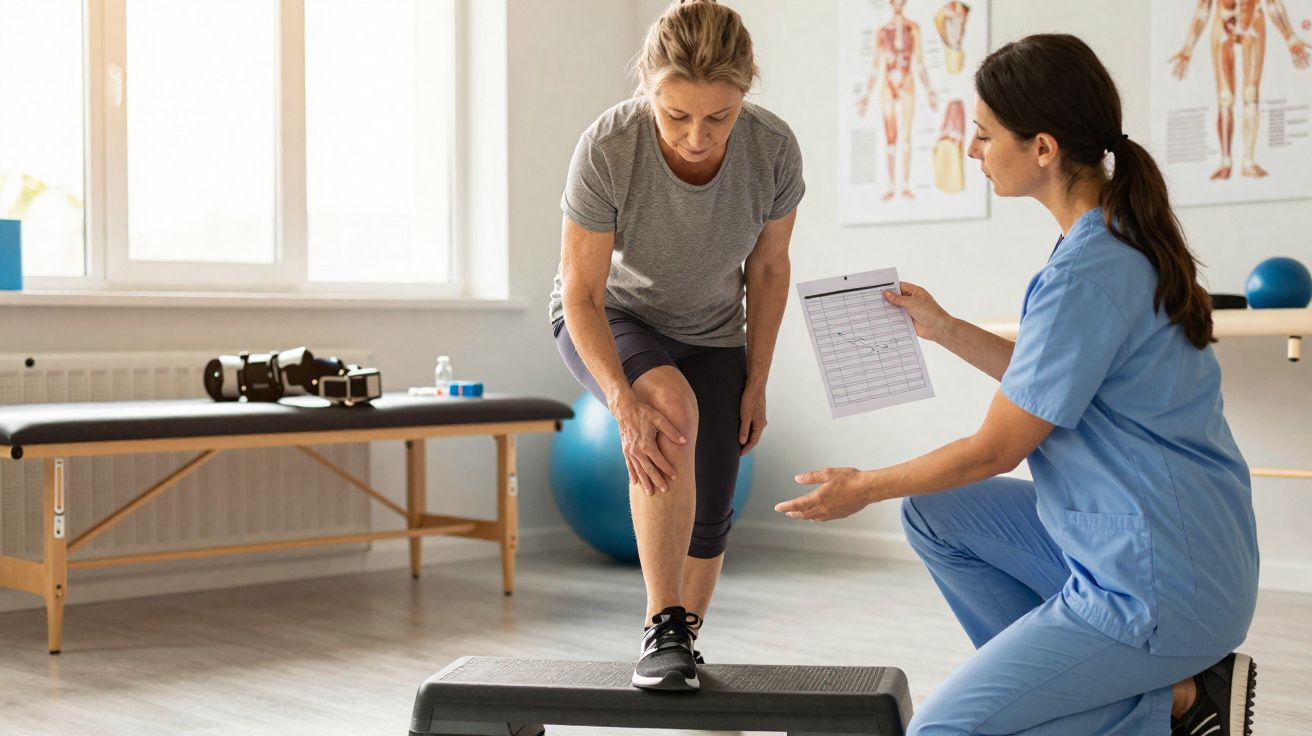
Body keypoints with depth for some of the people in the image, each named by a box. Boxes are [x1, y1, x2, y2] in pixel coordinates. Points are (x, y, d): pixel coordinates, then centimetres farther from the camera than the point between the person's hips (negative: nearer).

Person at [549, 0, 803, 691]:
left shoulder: (773, 150, -26)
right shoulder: (606, 149, -33)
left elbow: (766, 269, -8)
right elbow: (582, 293, -25)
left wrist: (756, 383, -1)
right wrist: (625, 401, -38)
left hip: (710, 334, 3)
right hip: (607, 322, -3)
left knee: (708, 516, 2)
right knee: (672, 402, -35)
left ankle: (683, 645, 28)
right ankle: (662, 627, -26)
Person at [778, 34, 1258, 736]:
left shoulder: (1088, 273, -24)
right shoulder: (1122, 235, 6)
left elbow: (996, 448, -14)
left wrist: (865, 488, 0)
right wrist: (943, 328, 18)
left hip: (1158, 589, -10)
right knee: (932, 509, 13)